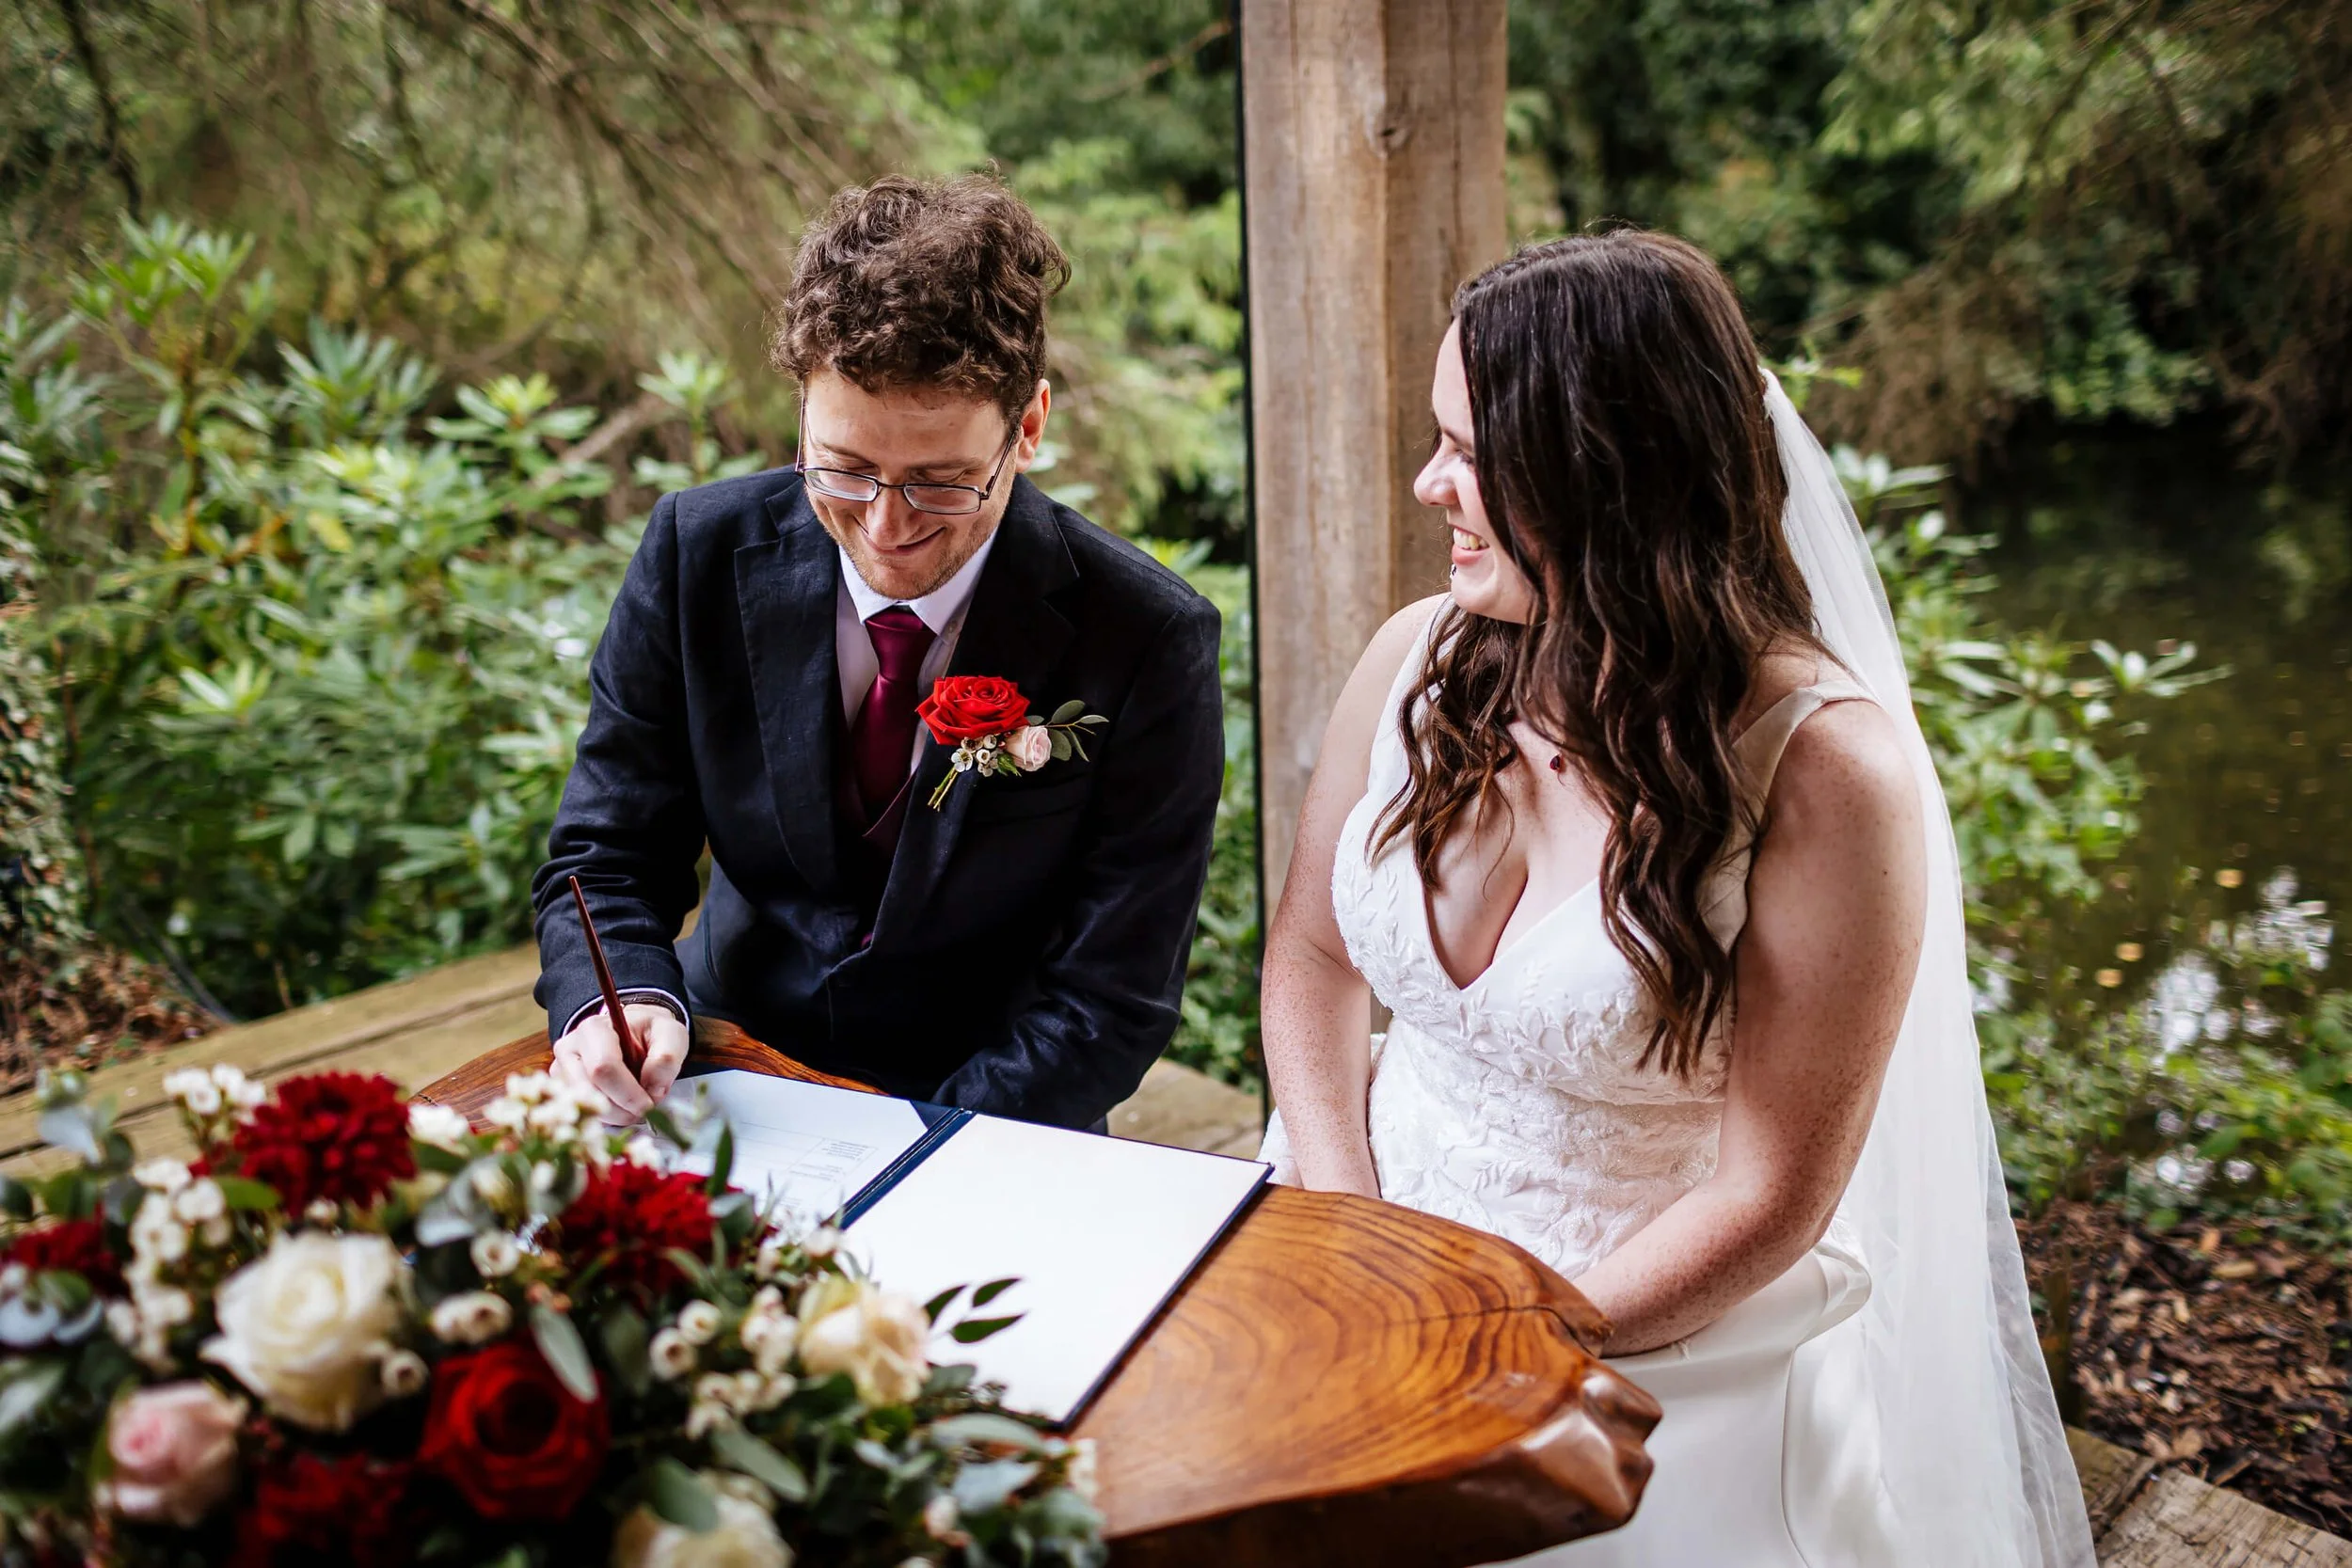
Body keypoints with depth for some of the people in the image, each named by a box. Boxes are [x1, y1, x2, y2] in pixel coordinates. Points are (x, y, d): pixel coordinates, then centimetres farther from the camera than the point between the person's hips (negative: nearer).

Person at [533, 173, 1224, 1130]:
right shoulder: (696, 556, -7)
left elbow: (1109, 1005, -11)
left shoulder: (1148, 641, -15)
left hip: (990, 1141, -1)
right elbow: (604, 862, 0)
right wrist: (620, 1000, -22)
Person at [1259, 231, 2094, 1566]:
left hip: (1666, 1344, -3)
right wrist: (1345, 1234, -6)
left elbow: (1770, 1196, -13)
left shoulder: (1825, 765, -18)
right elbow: (1314, 955, 6)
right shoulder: (1421, 659, -5)